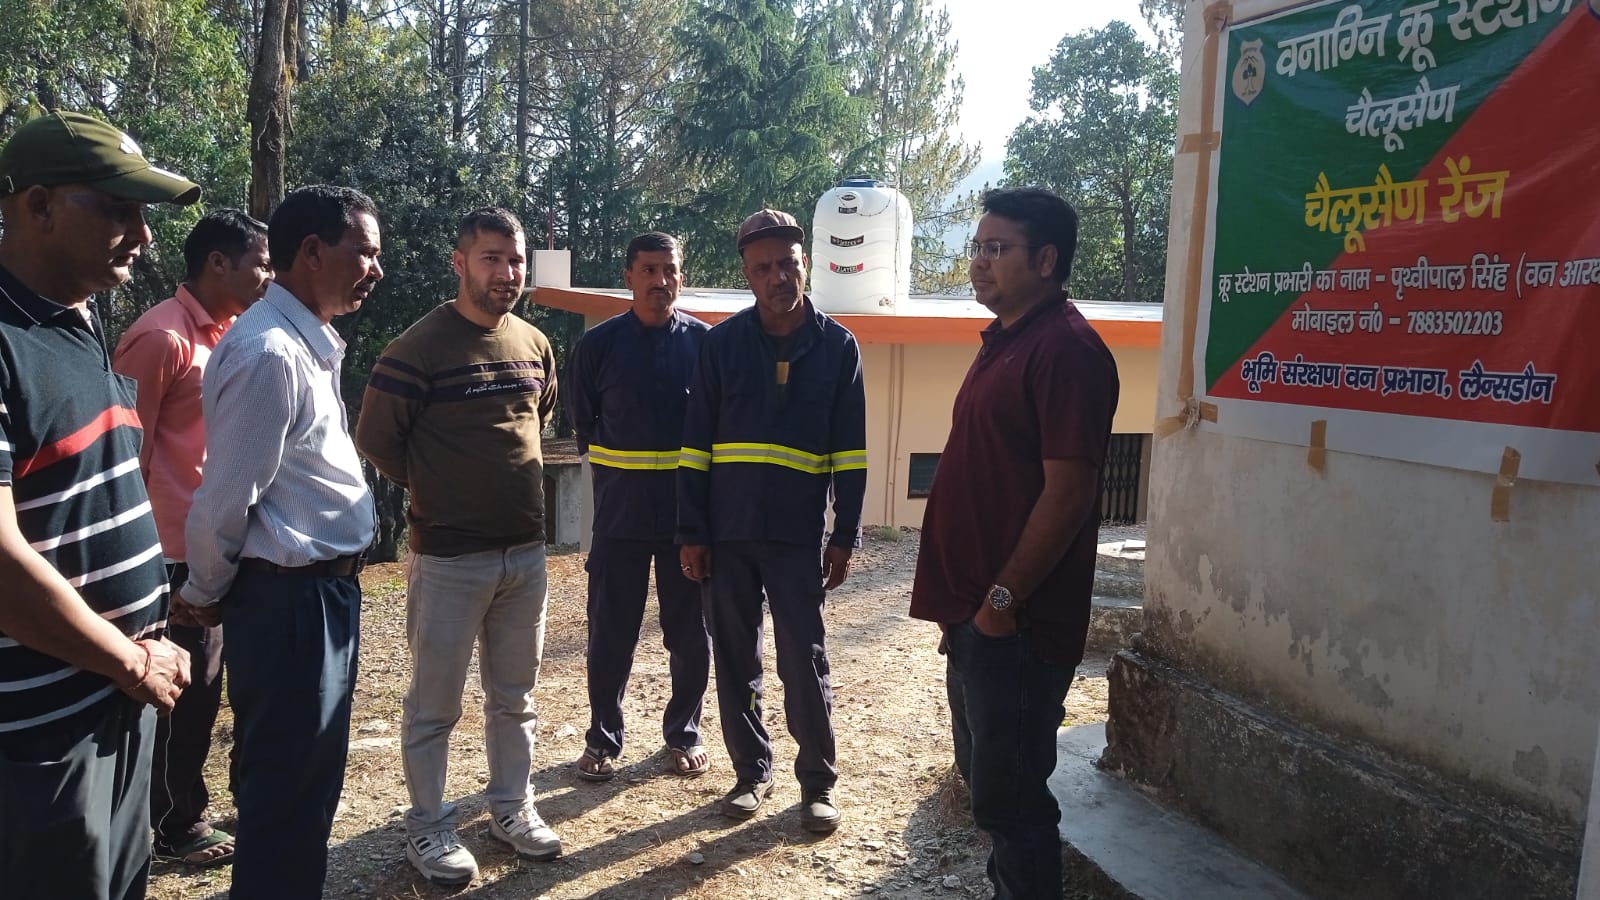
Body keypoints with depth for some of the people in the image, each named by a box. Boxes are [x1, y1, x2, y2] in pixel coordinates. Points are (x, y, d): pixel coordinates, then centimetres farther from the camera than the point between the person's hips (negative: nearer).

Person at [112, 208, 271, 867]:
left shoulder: (226, 334, 10)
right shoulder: (163, 336, -17)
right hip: (175, 551, -8)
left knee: (198, 687, 17)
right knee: (178, 690, 5)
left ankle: (182, 813, 32)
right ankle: (172, 826, 21)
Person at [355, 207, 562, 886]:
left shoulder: (535, 345, 6)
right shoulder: (420, 347, -13)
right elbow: (375, 437, -7)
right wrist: (436, 491, 1)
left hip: (526, 551, 6)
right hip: (448, 556, -5)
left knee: (515, 696, 16)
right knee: (434, 703, 7)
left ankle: (511, 807, 32)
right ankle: (428, 828, 22)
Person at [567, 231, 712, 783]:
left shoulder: (705, 342, 0)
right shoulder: (599, 344, 0)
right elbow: (583, 423, 11)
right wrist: (612, 473, 11)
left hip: (690, 507, 0)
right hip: (620, 510, 0)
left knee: (690, 632, 9)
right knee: (611, 632, 6)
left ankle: (684, 734, 26)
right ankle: (603, 739, 22)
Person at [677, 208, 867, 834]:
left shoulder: (837, 346, 2)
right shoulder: (722, 343, 2)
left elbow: (850, 453, 3)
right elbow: (696, 445, 2)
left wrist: (845, 537, -1)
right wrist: (691, 532, -2)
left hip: (798, 536, -1)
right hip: (727, 533, 1)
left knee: (805, 663, 3)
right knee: (736, 662, 10)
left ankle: (818, 780, 20)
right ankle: (752, 772, 26)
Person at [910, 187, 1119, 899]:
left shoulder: (1066, 349, -16)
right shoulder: (1004, 341, 14)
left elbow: (1068, 492, -21)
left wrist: (1004, 598, -19)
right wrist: (966, 599, 17)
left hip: (1017, 620, -10)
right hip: (972, 609, 10)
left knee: (1008, 794, 0)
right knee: (982, 771, 20)